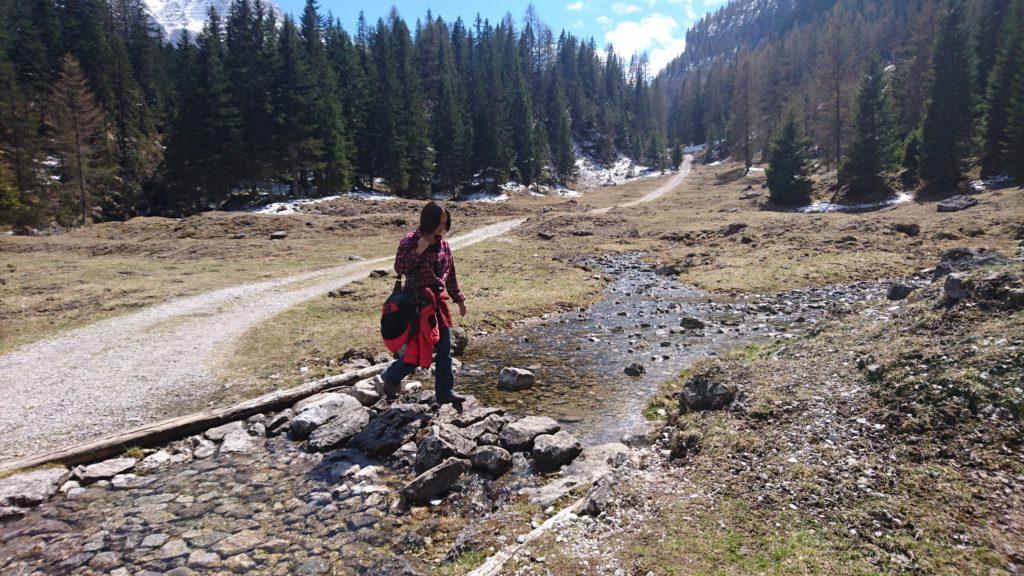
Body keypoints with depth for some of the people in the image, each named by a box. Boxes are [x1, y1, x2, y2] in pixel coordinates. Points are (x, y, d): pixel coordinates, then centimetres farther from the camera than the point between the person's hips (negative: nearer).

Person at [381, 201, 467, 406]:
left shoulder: (443, 243, 9)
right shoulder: (410, 241, -8)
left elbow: (450, 274, 17)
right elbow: (399, 268, -13)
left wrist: (459, 299, 20)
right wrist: (418, 251, -22)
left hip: (438, 300, 7)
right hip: (417, 299, -7)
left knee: (444, 346, 6)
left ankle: (445, 392, 16)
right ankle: (392, 376, 18)